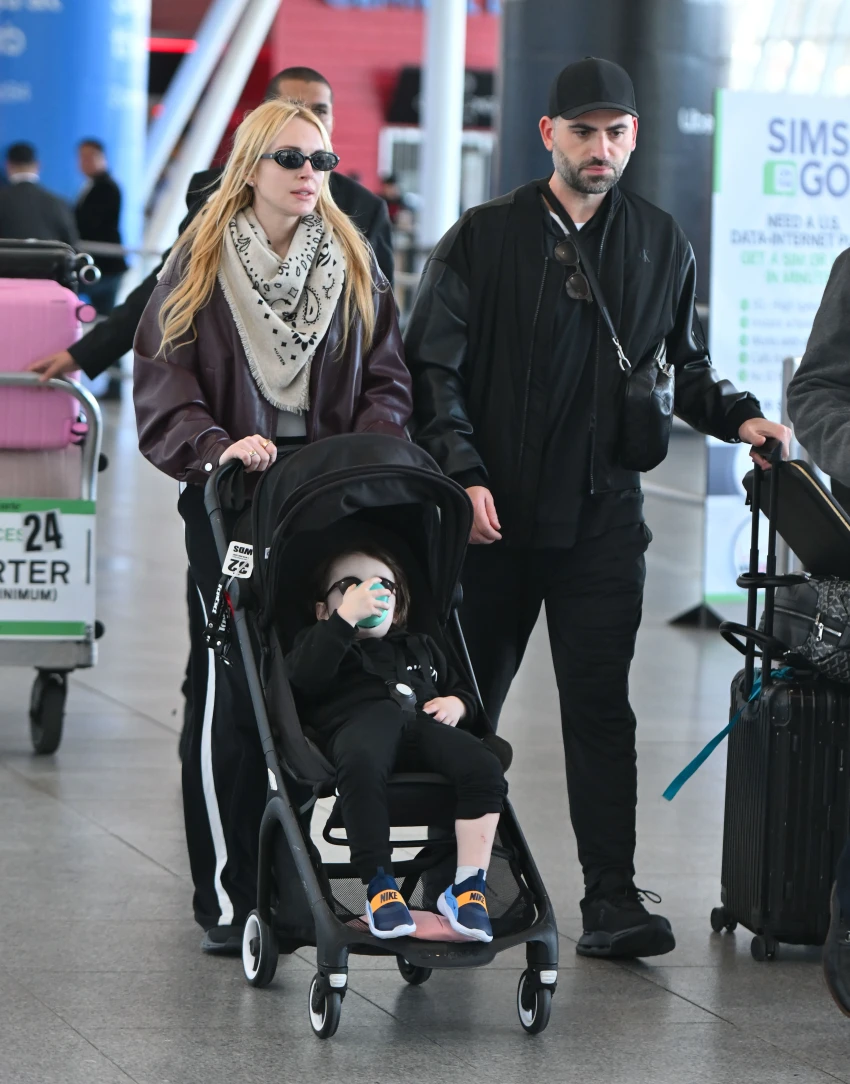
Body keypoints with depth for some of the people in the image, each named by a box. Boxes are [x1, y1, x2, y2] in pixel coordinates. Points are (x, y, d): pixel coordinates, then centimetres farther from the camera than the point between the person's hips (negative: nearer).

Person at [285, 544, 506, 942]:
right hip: (360, 717, -4)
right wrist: (347, 616, 0)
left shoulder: (419, 647, 43)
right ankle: (379, 885, -37)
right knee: (363, 764, -44)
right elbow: (303, 678, 3)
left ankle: (469, 886, -28)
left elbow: (465, 690, 44)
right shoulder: (319, 641, 27)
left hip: (422, 722, 4)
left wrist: (457, 704, 18)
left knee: (484, 765, -29)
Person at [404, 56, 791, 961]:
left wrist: (738, 416, -1)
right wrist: (464, 471, -14)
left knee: (600, 708, -3)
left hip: (603, 517, 1)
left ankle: (611, 900, -4)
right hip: (493, 514, -1)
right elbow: (434, 368, -2)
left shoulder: (659, 245, 10)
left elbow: (684, 364, 19)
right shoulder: (483, 239, 1)